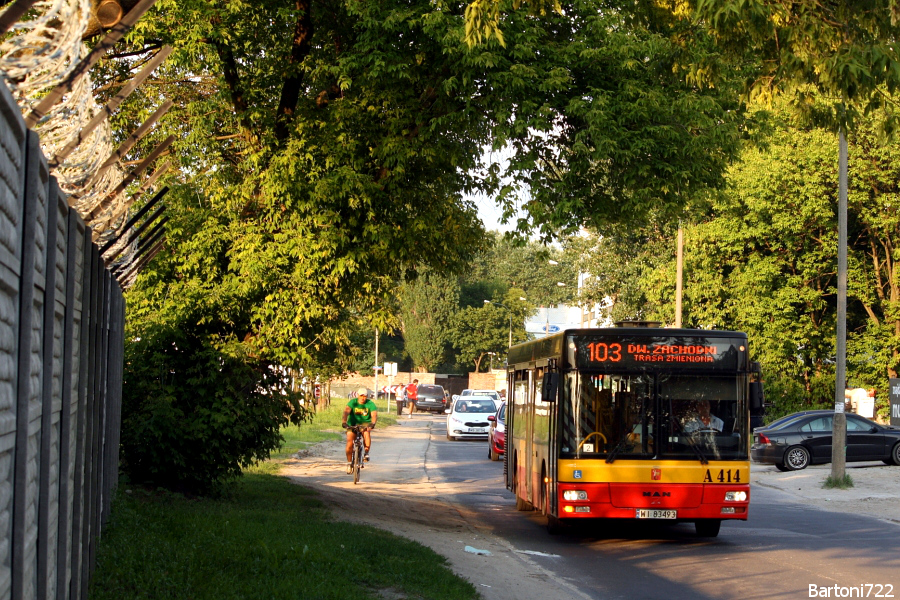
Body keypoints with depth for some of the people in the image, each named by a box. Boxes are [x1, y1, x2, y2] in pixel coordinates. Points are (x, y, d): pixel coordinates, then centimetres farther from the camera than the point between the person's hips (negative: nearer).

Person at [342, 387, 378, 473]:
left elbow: (374, 414, -25)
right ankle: (349, 463, 3)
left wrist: (372, 423, -46)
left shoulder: (370, 404, -11)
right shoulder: (353, 402, -12)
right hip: (352, 425, 1)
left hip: (365, 424, -1)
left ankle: (366, 453, -15)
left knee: (367, 434, -33)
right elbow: (346, 411, -27)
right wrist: (344, 421, -46)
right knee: (349, 443, -14)